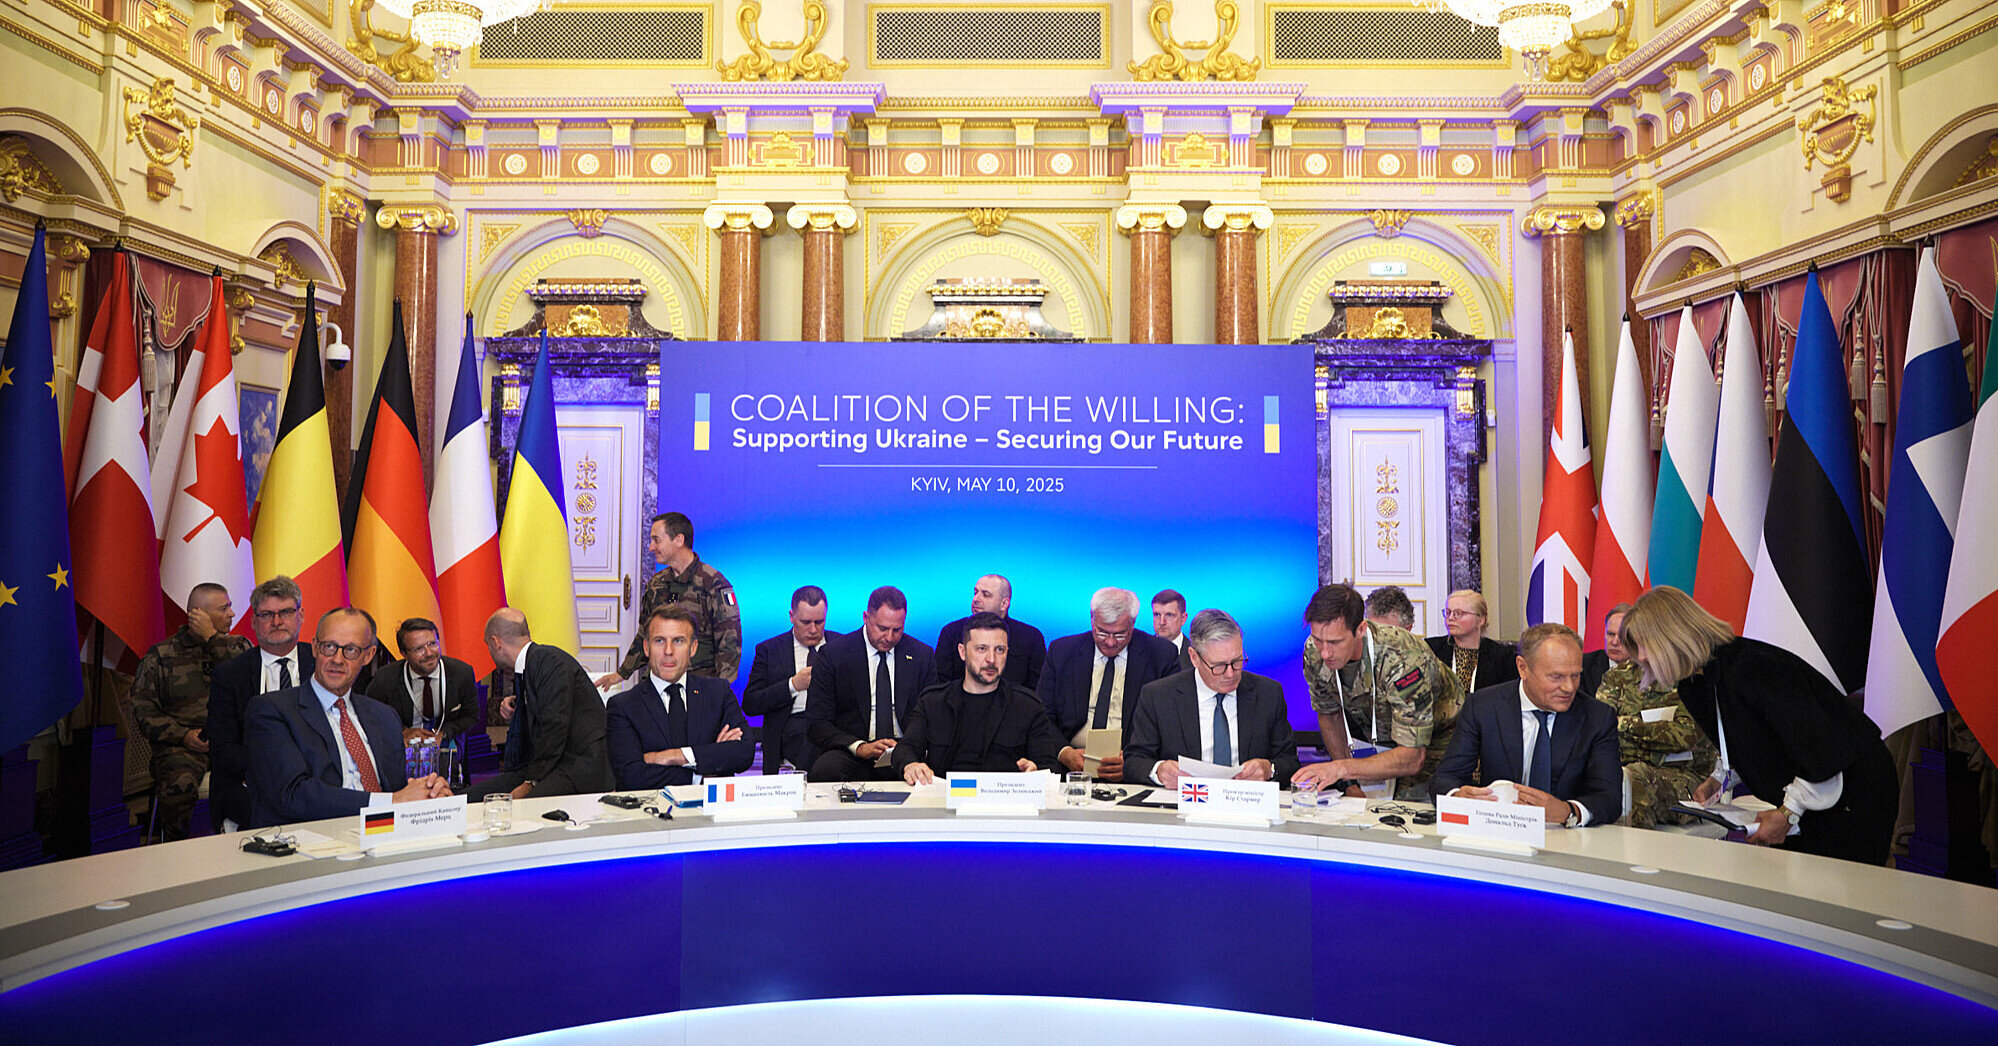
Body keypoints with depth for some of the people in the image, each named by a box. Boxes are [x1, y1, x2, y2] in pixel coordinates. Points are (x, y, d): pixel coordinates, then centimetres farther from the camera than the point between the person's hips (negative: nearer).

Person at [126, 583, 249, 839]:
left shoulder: (239, 646, 18)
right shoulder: (160, 655, 12)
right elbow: (142, 709, 6)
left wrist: (212, 638, -2)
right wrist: (182, 735, -9)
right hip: (180, 744, -1)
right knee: (179, 786, -33)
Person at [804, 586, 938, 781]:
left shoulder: (923, 655, 8)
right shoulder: (832, 654, 0)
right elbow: (815, 725, -3)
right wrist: (859, 747, -20)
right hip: (850, 755, -1)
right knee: (824, 771, -35)